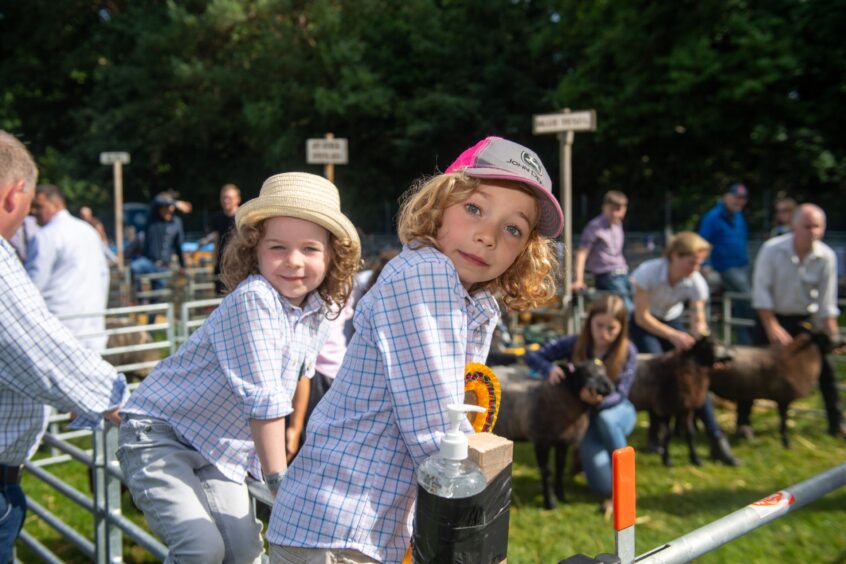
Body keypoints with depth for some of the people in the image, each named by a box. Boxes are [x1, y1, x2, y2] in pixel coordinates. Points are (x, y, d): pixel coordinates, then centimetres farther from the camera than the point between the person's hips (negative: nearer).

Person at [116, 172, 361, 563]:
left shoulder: (320, 310, -2)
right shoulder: (252, 299, -26)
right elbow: (263, 400, -26)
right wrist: (278, 479, -20)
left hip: (220, 450, 7)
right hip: (159, 433, -7)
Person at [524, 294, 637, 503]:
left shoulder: (628, 351, -18)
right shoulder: (575, 343, -17)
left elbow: (620, 394, -21)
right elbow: (532, 356, -15)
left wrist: (600, 400, -45)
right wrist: (550, 368, -38)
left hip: (615, 410, 0)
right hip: (584, 415, 0)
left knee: (605, 420, -39)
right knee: (605, 486, -16)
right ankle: (585, 454, 18)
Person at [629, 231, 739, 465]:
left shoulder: (696, 282, -20)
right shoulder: (649, 272, -30)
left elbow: (699, 321, -18)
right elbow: (642, 317, -27)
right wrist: (673, 336, -38)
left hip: (672, 321, 3)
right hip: (643, 323, -3)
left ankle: (716, 439, -5)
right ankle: (656, 431, 2)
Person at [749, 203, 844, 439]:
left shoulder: (827, 257, -14)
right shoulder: (772, 250, -21)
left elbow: (827, 304, -8)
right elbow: (761, 291, -19)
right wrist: (772, 327, -22)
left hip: (805, 318, 2)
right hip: (772, 316, -2)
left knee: (826, 365, -1)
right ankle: (742, 421, 6)